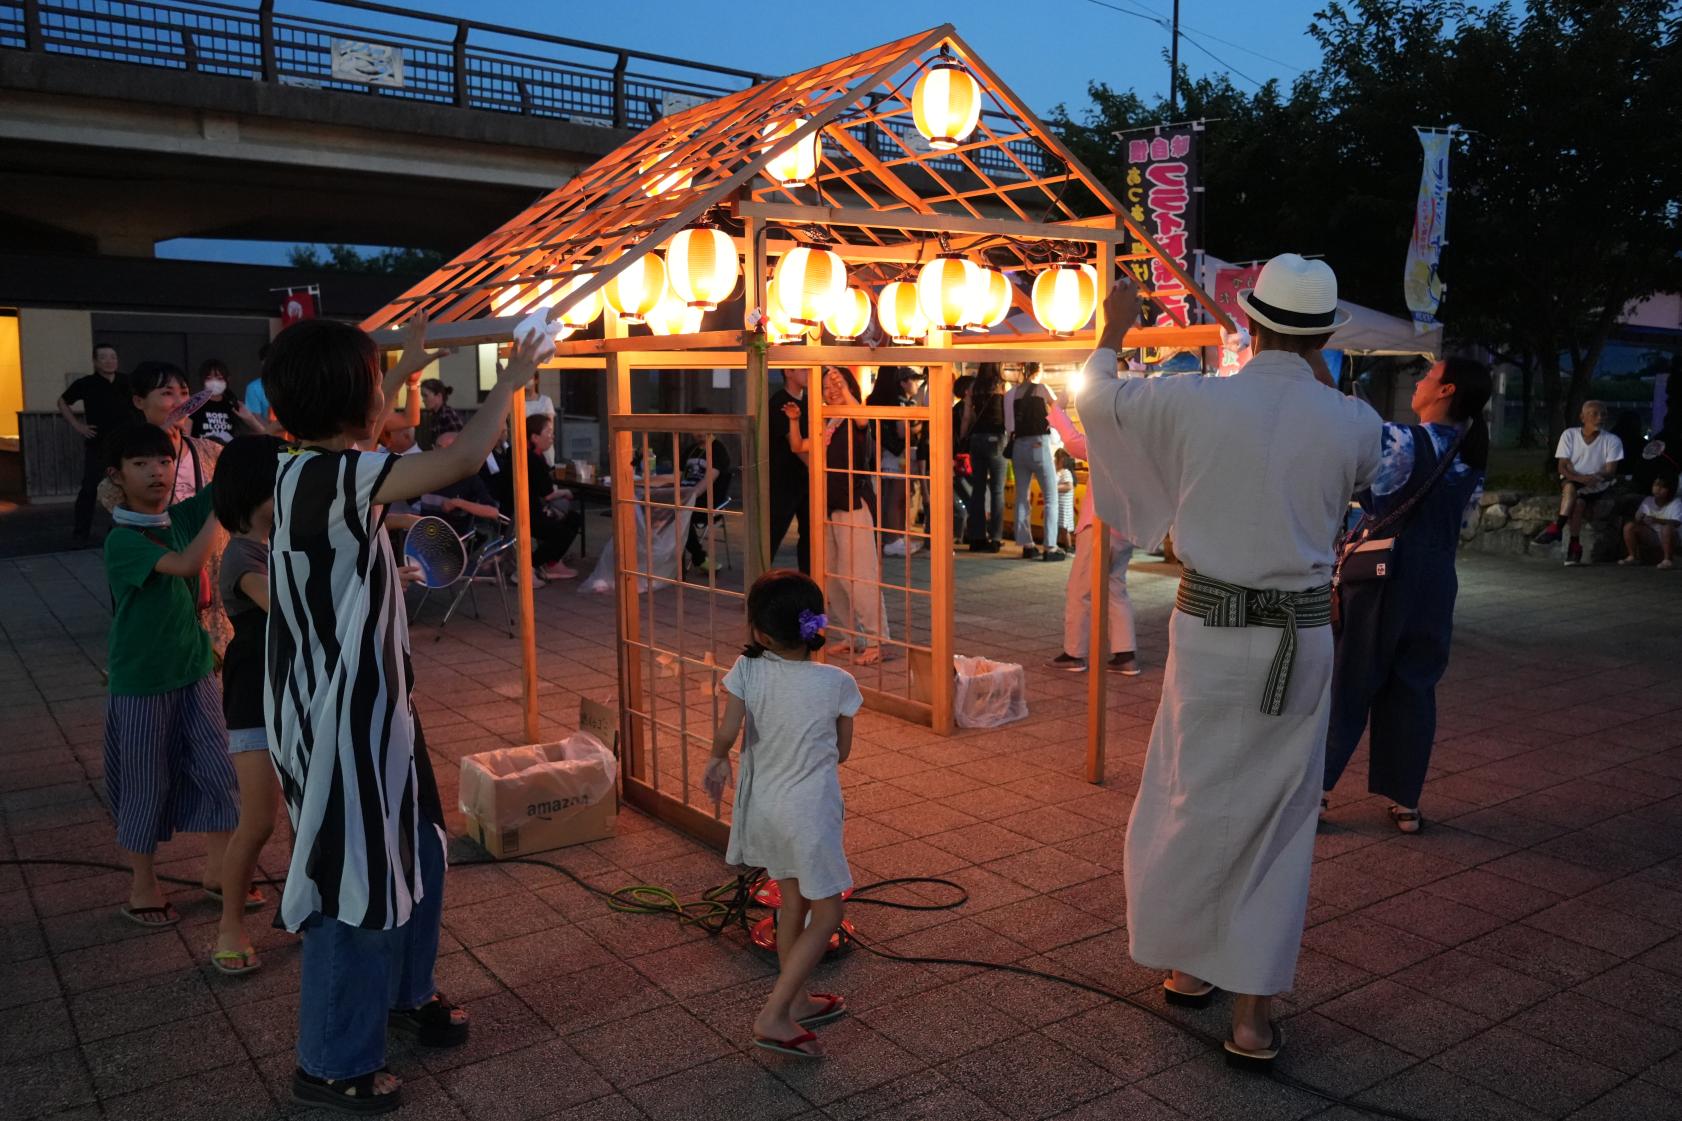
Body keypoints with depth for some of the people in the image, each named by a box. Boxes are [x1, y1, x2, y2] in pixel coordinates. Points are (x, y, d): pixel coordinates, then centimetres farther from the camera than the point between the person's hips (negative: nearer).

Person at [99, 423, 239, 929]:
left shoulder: (183, 515, -2)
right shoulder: (122, 540, -18)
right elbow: (185, 563, -34)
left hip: (194, 668, 5)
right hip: (140, 680, -5)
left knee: (215, 768, 9)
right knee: (146, 783, 9)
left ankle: (218, 870, 26)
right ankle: (143, 888, 26)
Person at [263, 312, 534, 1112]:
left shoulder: (315, 469, 5)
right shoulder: (326, 478, -24)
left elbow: (356, 422, 30)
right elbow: (463, 457, -29)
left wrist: (407, 365, 39)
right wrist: (512, 379, -13)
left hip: (369, 706, 10)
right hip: (341, 720, -10)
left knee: (416, 857, 24)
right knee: (351, 882, 5)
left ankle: (406, 994, 45)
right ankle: (333, 1066, 24)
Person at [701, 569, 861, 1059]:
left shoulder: (747, 671, -14)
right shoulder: (837, 683, -14)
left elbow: (726, 732, -24)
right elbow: (842, 751, -2)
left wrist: (718, 760, -2)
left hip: (763, 808, 4)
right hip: (810, 812, -4)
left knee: (793, 901, 22)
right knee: (826, 915, 9)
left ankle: (797, 1000, 37)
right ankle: (773, 1016, 4)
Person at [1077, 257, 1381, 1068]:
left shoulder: (1195, 400, -9)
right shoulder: (1354, 423, -5)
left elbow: (1095, 397, 9)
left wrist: (1114, 329, 29)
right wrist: (1311, 368, 30)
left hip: (1211, 629, -1)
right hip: (1304, 637, 1)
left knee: (1195, 802, 16)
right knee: (1279, 818, 10)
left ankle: (1186, 963, 33)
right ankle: (1253, 1012, 15)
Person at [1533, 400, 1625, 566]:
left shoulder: (1612, 440, -3)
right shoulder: (1569, 435, -2)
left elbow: (1610, 472, -8)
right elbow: (1563, 467, -6)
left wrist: (1596, 477, -33)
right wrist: (1581, 478, -27)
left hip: (1598, 486, -1)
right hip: (1570, 481, 1)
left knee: (1578, 501, -33)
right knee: (1570, 487, -35)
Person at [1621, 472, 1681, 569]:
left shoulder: (1676, 503, -11)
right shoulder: (1648, 501, 3)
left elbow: (1676, 523, -27)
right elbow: (1637, 520, 0)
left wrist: (1656, 520, -42)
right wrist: (1640, 518, -26)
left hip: (1669, 538, -4)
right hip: (1650, 537, 4)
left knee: (1667, 528, -38)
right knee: (1629, 526, -17)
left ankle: (1668, 560, -24)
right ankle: (1633, 557, -4)